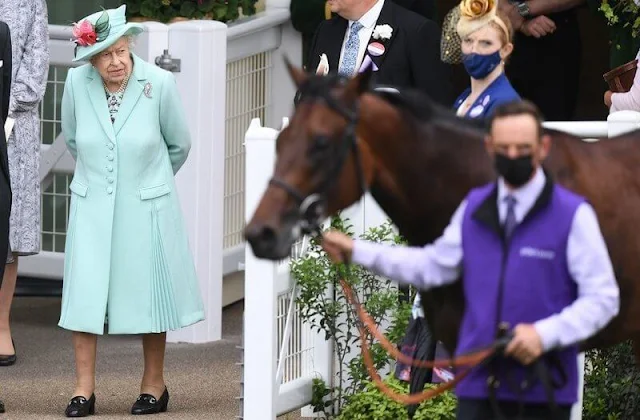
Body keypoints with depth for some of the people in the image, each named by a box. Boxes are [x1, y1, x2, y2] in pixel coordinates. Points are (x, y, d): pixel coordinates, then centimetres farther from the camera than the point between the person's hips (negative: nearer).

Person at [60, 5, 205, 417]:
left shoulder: (160, 83, -14)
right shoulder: (77, 82, -8)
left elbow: (179, 144, 3)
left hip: (146, 207, -1)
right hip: (92, 205, 2)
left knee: (147, 288, 7)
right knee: (86, 290, -2)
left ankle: (154, 384, 19)